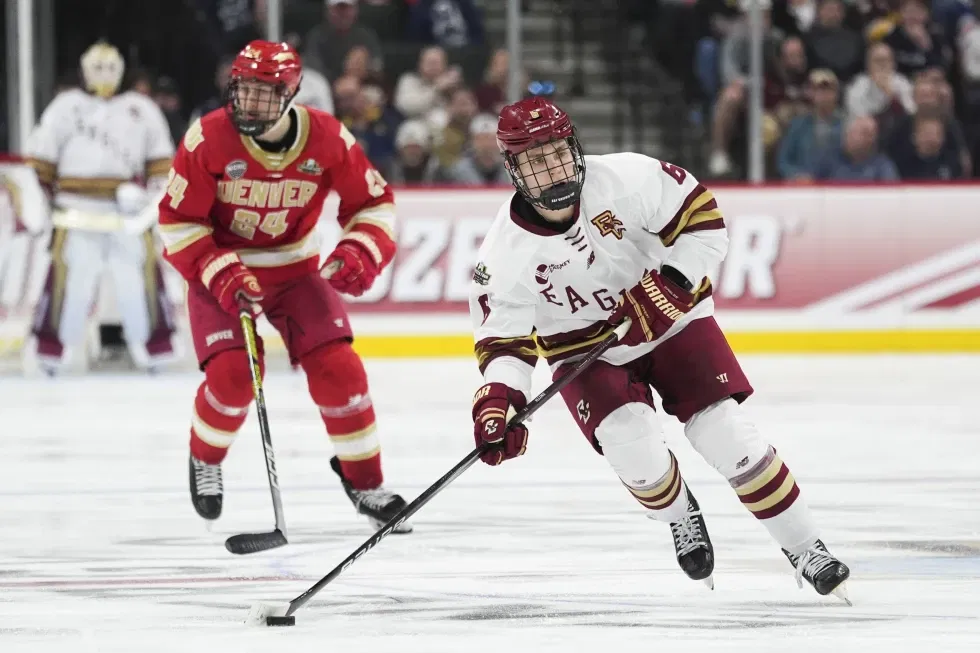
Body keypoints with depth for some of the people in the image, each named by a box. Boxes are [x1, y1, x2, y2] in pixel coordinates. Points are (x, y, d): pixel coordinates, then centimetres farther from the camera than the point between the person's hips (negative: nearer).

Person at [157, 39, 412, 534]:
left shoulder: (327, 139, -15)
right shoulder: (208, 140, -20)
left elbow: (373, 201, -2)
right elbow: (176, 220, -14)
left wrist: (361, 251, -20)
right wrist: (220, 273, -26)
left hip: (296, 270, 2)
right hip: (221, 269, -2)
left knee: (337, 366, -12)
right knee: (232, 373, -19)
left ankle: (364, 481, 5)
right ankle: (205, 459, 13)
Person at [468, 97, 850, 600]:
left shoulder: (625, 178, -23)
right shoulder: (505, 253, -19)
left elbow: (702, 219, -15)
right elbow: (503, 339, -13)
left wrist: (669, 285, -26)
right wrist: (497, 400, -30)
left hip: (669, 318, -1)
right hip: (585, 349, 1)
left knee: (726, 434, -11)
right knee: (630, 442, -23)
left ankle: (806, 550, 2)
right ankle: (681, 518, 11)